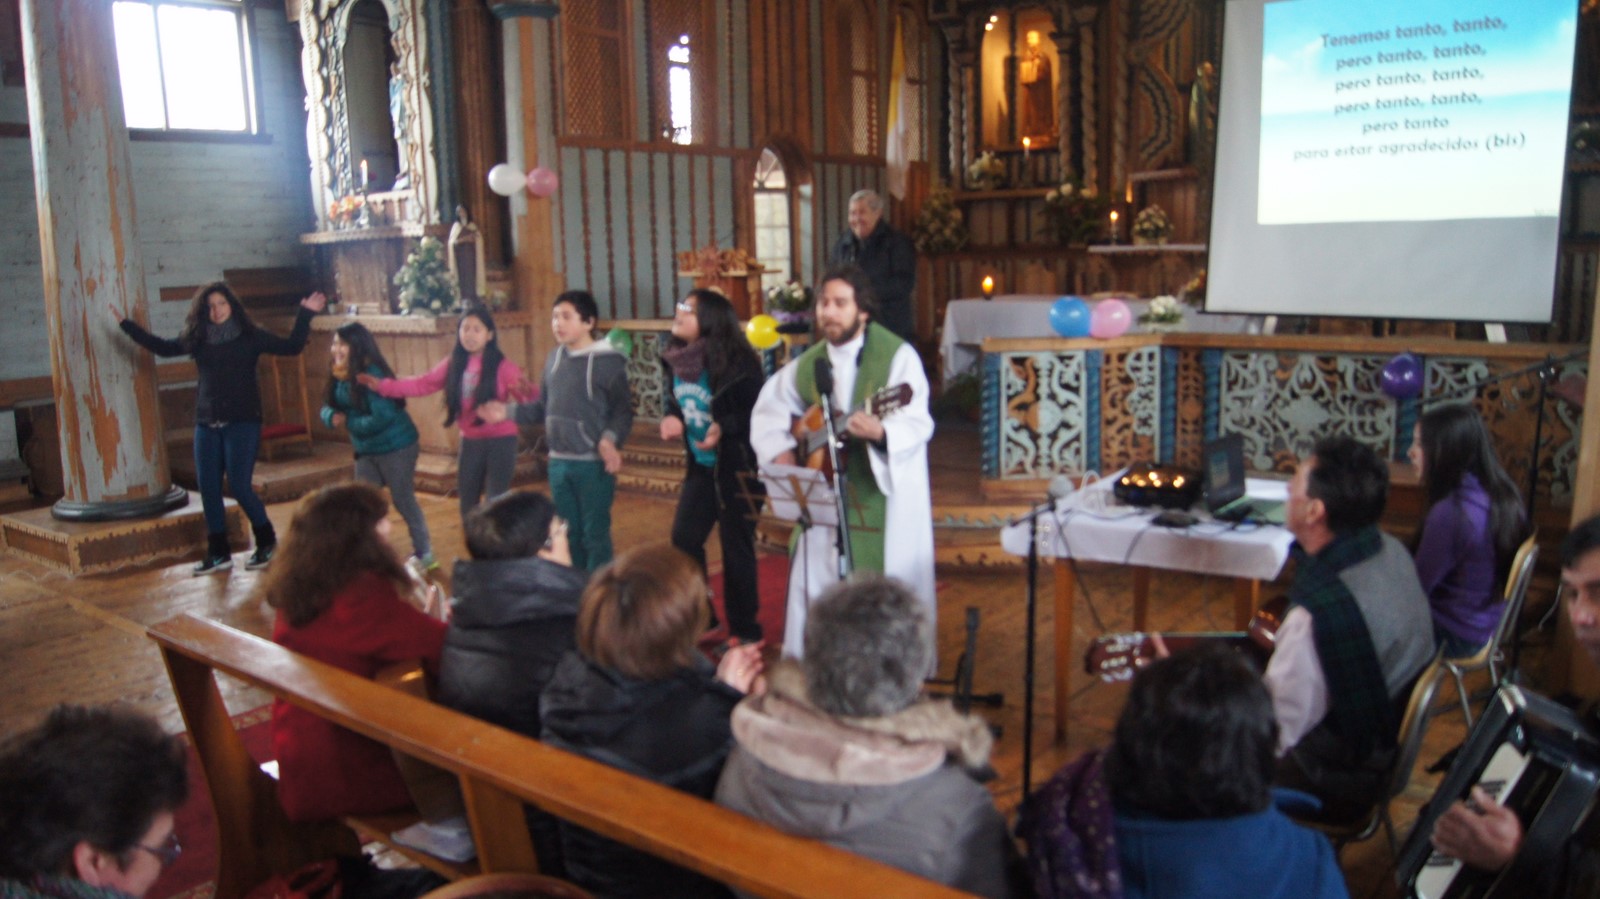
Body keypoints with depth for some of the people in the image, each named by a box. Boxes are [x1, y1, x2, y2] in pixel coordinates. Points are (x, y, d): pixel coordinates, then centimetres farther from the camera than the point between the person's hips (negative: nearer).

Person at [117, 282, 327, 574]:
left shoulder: (250, 336, 0)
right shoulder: (197, 339, 9)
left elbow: (291, 347, -6)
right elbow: (162, 348, 20)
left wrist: (305, 315, -15)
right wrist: (126, 325, 22)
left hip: (242, 423, -4)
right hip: (207, 424, 4)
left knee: (239, 486, -9)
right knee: (208, 489, 4)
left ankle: (267, 542, 12)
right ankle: (218, 553, 16)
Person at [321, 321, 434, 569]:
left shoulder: (372, 375, -23)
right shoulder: (339, 377, 1)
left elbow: (383, 417, -28)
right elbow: (328, 407, 3)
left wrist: (348, 422, -17)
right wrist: (332, 416, -20)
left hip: (396, 446, -8)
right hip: (366, 450, 8)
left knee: (403, 501, 2)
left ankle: (424, 554, 17)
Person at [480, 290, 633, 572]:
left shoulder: (608, 361, -11)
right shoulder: (554, 359, 11)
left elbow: (623, 411, -13)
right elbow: (545, 407, 17)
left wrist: (610, 439, -30)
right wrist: (508, 412, 9)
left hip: (594, 463, -7)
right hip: (558, 462, 7)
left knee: (595, 535, 0)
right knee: (567, 533, 17)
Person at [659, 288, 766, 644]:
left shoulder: (735, 361, -19)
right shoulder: (675, 360, 1)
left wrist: (724, 427, -29)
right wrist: (671, 420, -4)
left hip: (738, 467, -7)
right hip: (701, 467, 7)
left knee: (736, 547, 1)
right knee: (683, 540, 7)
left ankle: (745, 632, 17)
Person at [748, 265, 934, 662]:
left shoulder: (897, 355, -13)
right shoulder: (809, 364, 4)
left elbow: (919, 424, -22)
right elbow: (768, 408, 16)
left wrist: (880, 432, -42)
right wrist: (781, 451, -1)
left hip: (889, 494, -5)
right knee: (817, 584, 11)